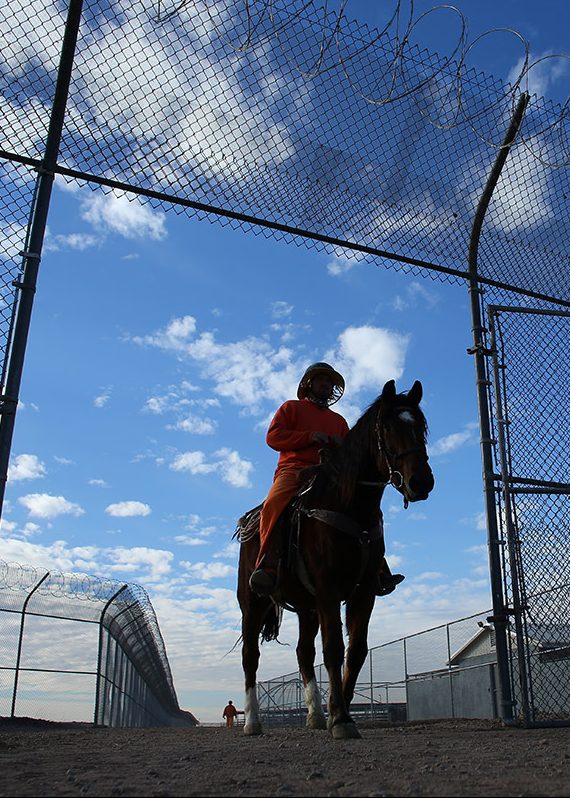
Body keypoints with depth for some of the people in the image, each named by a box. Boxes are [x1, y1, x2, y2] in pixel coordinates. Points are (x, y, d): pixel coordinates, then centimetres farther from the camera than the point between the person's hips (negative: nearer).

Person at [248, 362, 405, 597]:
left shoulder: (338, 420, 31)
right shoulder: (291, 407, 21)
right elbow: (273, 436, 5)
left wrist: (341, 445, -1)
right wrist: (309, 437, -8)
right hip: (293, 469, -4)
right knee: (274, 504, -35)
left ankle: (377, 570, -14)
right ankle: (266, 566, -38)